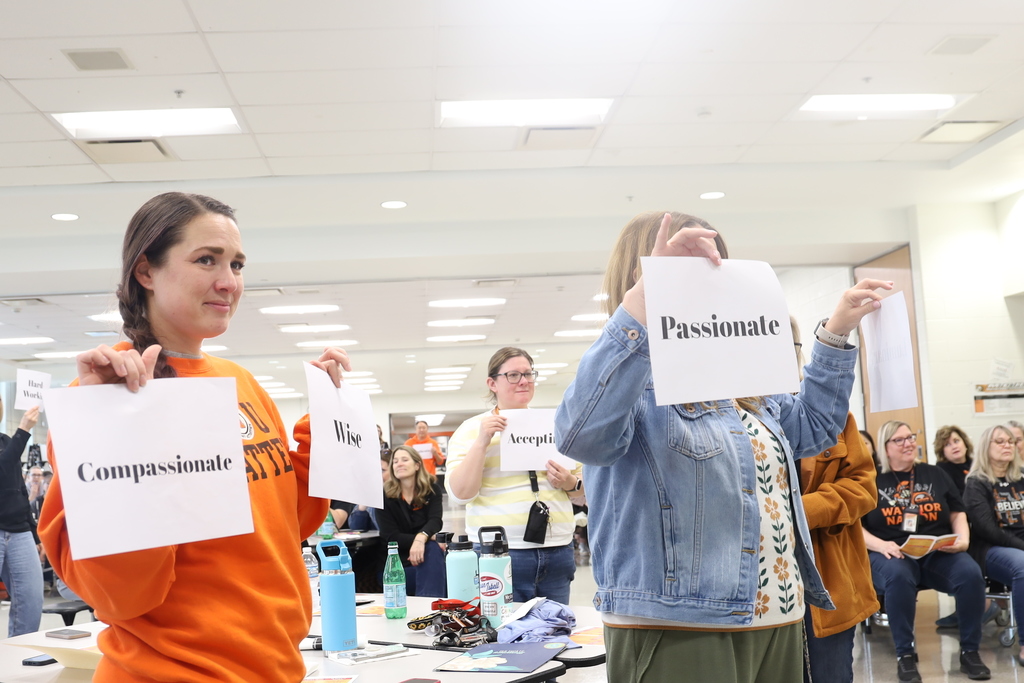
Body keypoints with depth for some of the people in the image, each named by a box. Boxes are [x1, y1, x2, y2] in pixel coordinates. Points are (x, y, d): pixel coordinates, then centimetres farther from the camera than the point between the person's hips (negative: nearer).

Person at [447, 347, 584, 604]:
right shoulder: (472, 429, 3)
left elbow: (585, 486, 17)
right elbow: (459, 493, -6)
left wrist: (570, 483, -6)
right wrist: (482, 442, -15)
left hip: (557, 552, 3)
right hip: (497, 553, -3)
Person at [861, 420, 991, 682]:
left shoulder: (935, 474, 17)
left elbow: (957, 513, 19)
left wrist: (963, 539, -2)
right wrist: (880, 545, -15)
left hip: (939, 553, 3)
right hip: (892, 555, -3)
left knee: (971, 574, -28)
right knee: (899, 577, -39)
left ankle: (969, 651, -10)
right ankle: (905, 654, -24)